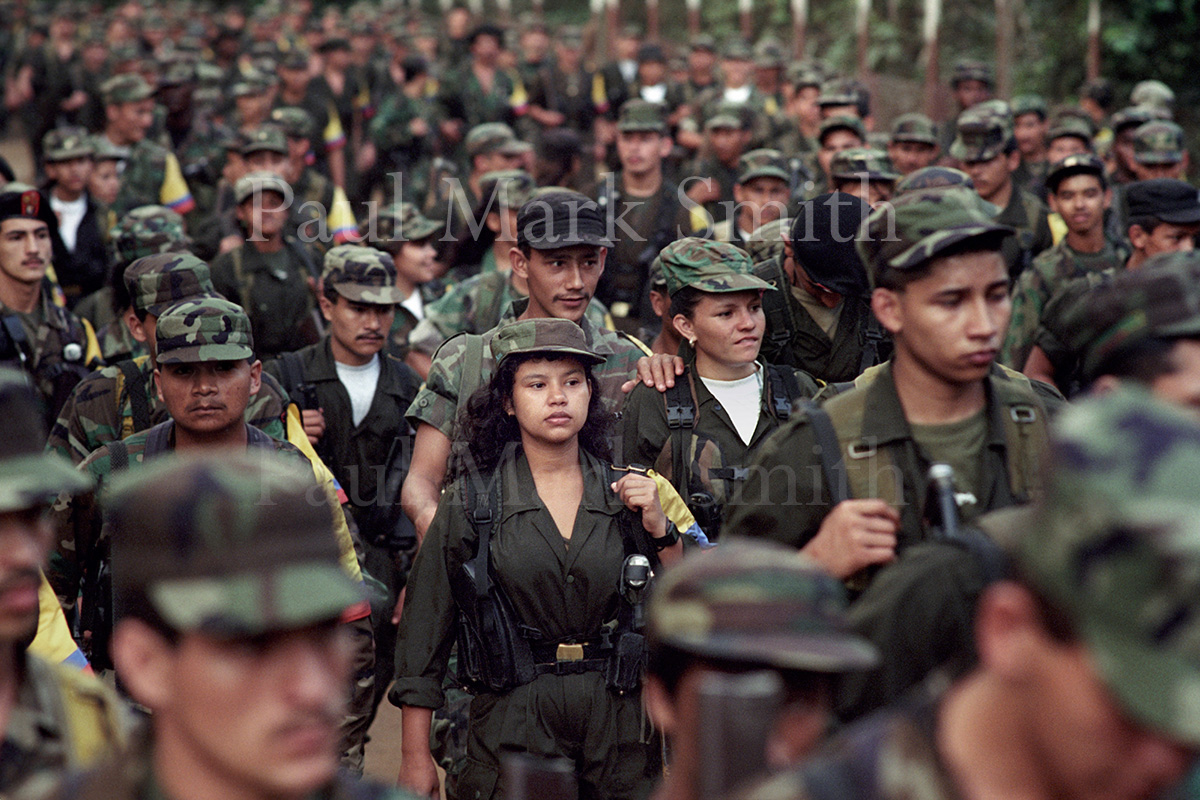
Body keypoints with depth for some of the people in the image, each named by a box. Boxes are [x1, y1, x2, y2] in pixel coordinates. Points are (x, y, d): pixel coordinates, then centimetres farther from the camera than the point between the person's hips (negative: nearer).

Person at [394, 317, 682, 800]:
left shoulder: (624, 490, 4)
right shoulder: (473, 498, -2)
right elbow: (424, 626, 0)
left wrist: (659, 530, -8)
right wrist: (415, 760, -1)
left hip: (618, 721, 2)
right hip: (512, 724, -2)